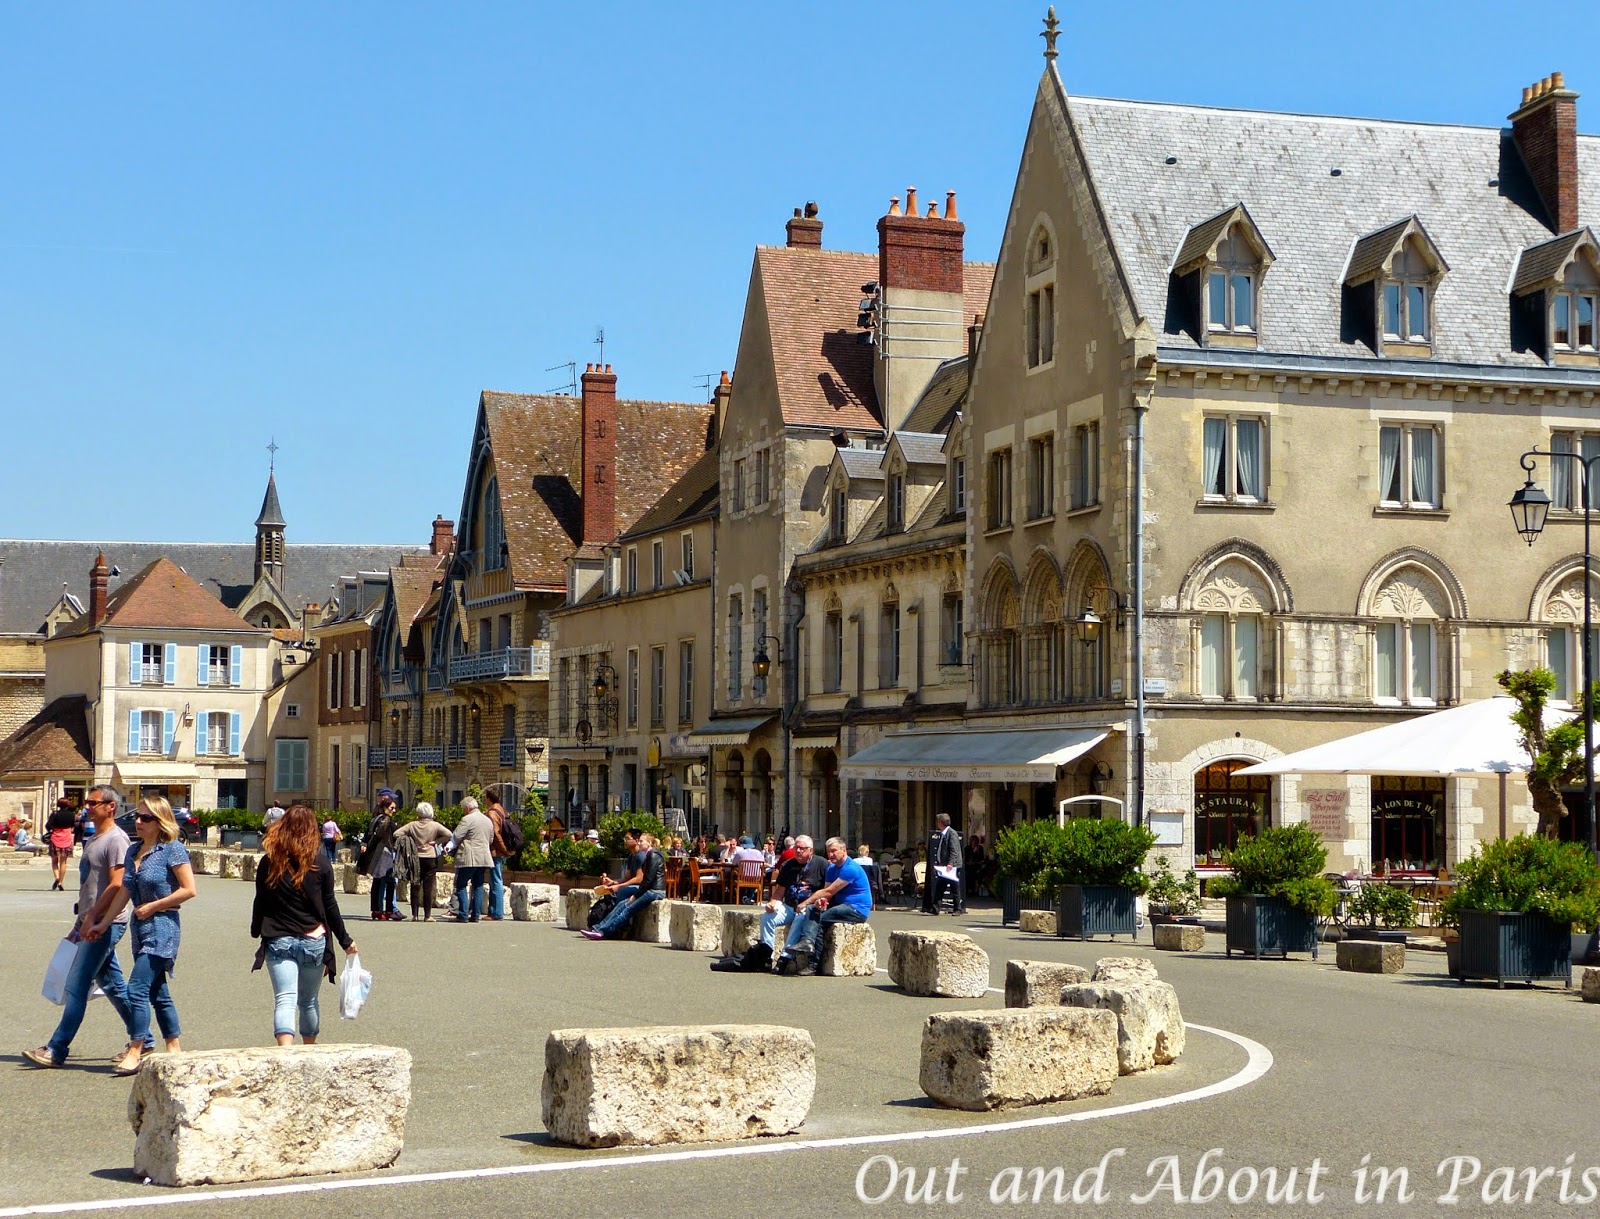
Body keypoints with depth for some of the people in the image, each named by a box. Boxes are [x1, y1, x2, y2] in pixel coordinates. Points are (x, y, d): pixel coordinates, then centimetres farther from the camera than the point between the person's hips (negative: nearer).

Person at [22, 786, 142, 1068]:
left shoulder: (116, 839, -13)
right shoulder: (94, 839, 18)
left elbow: (116, 886, -21)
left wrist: (92, 918, -22)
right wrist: (79, 924, 21)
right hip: (92, 924, 10)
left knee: (77, 987, -8)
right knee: (112, 984, 13)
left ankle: (56, 1050, -6)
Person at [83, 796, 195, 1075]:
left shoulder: (172, 849, -11)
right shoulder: (133, 851, 11)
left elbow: (189, 889, -13)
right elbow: (123, 892, 16)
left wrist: (153, 906, -13)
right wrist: (103, 924, 13)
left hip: (162, 926, -8)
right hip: (141, 926, 8)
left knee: (137, 987, -13)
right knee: (157, 992, 12)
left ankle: (135, 1052, -10)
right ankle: (174, 1047, 20)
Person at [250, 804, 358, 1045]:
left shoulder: (269, 863, -3)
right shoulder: (320, 864, -4)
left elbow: (260, 902, 3)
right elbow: (330, 906, 0)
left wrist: (256, 931, 20)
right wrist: (345, 940, 10)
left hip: (279, 942, -1)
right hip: (314, 942, 1)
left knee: (285, 1000, -10)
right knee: (308, 1001, 19)